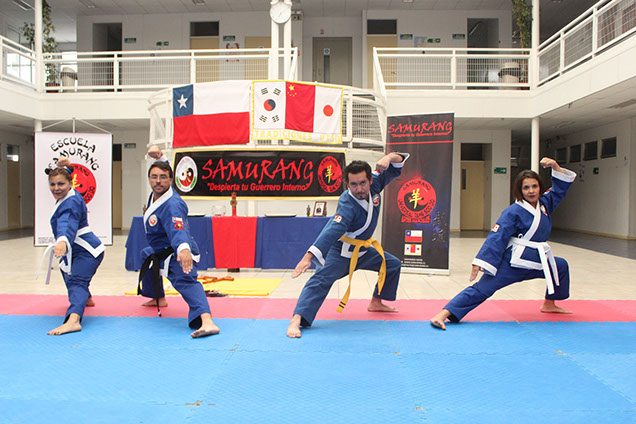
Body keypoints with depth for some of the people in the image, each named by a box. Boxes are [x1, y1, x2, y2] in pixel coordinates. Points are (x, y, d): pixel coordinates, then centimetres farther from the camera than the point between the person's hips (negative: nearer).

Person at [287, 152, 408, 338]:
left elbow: (396, 167, -3)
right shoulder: (347, 205, -33)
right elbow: (332, 231, -45)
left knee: (393, 264, 18)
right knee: (321, 279, -26)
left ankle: (376, 303, 32)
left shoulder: (374, 184, -13)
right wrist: (308, 257, -57)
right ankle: (297, 319, -36)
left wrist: (389, 157, -29)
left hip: (362, 249, 8)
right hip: (340, 250, -8)